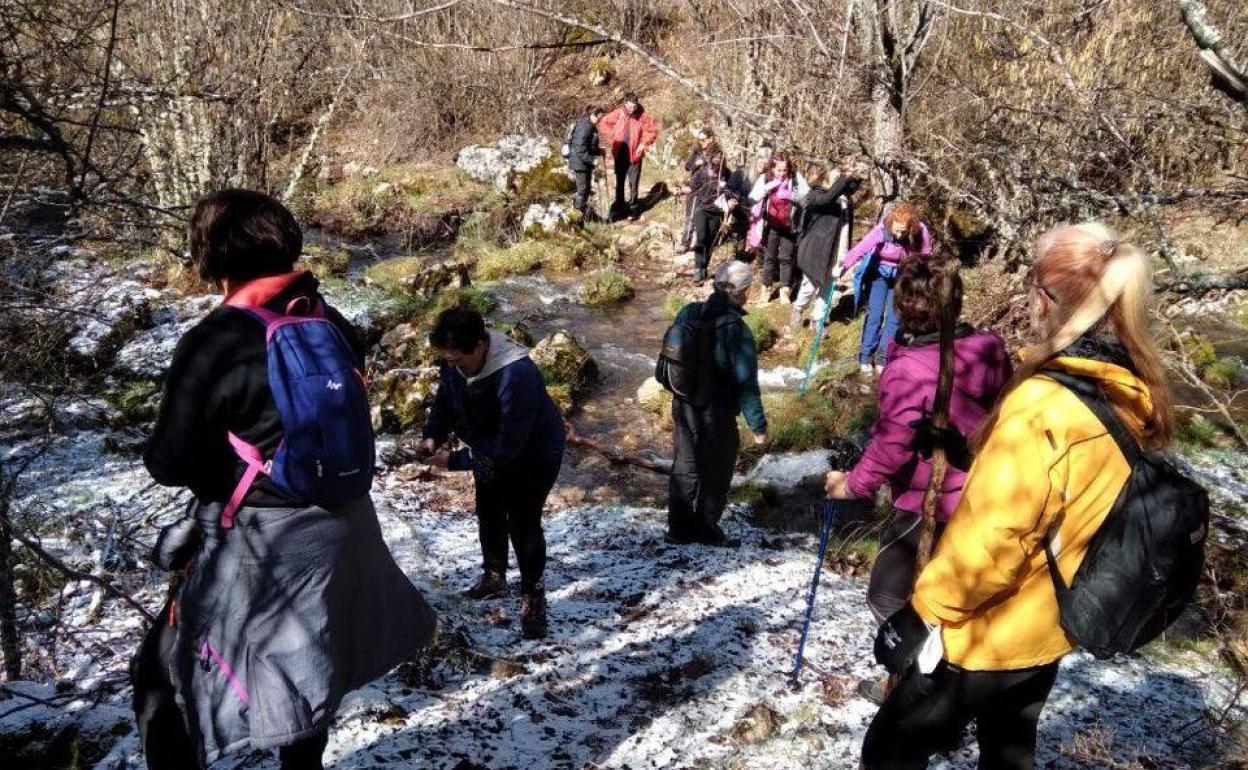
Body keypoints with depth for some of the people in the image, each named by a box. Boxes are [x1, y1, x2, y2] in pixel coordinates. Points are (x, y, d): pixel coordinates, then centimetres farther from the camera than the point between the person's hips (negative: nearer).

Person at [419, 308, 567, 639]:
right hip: (491, 451, 8)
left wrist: (456, 460, -34)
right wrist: (432, 436, -19)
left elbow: (508, 444, -37)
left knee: (523, 523, -8)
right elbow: (444, 401, 0)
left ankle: (532, 597, 11)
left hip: (535, 453, -7)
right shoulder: (456, 362, -18)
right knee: (488, 514, 19)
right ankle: (494, 577, 41)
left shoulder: (517, 375, -41)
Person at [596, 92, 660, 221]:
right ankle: (619, 206, 29)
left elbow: (653, 130, 0)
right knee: (619, 181, 15)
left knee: (634, 183, 0)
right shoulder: (617, 114, -9)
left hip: (635, 155, -2)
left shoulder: (641, 116, -10)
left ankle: (632, 209, 10)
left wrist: (644, 143, -7)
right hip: (620, 154, 2)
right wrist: (612, 138, -4)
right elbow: (602, 123, 3)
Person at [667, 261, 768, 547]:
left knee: (684, 467, 20)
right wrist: (758, 426, -11)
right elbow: (746, 385, -21)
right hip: (715, 416, -6)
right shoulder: (737, 331, -24)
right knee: (714, 474, 15)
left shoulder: (688, 313, -4)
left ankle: (679, 528, 32)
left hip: (683, 407, 6)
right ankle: (706, 529, 31)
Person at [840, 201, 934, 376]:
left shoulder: (921, 233, -24)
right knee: (875, 314, -6)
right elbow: (861, 248, -42)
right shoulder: (882, 230, -30)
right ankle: (865, 358, 4)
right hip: (880, 272, -2)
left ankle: (882, 358, 10)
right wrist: (844, 266, -56)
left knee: (895, 317, 0)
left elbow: (927, 256, -7)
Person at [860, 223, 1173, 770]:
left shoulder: (1044, 404, -29)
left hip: (986, 635, -8)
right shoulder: (1135, 400, -4)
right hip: (1048, 629, 8)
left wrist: (922, 612, -16)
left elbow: (992, 537, -28)